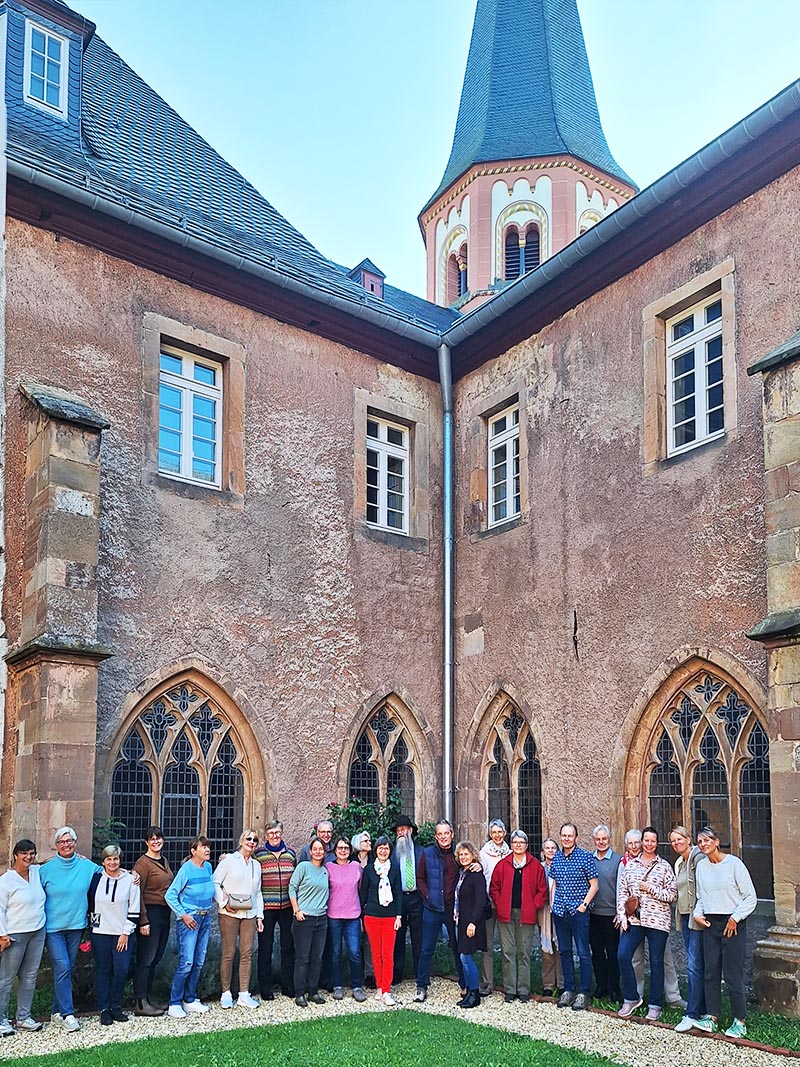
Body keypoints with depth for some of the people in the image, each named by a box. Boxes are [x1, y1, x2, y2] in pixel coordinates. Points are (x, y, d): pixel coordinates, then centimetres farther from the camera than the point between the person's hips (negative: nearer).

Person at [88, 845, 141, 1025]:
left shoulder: (130, 880, -1)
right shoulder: (95, 878, 2)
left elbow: (134, 909, 0)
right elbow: (88, 903, 12)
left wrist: (126, 933, -5)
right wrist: (90, 924, 8)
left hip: (122, 933, -1)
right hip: (100, 932, 1)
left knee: (122, 970, -6)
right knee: (103, 970, 4)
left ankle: (116, 1006, 11)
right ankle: (104, 1009, 13)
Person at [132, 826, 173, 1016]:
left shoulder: (164, 861, 14)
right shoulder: (143, 863, -10)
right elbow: (138, 894, -13)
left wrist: (170, 912, 8)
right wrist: (143, 921, -17)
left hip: (164, 914, 8)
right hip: (150, 913, -8)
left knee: (155, 959, 12)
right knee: (146, 959, -4)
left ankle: (148, 999, 19)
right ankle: (140, 1004, 0)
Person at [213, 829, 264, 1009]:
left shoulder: (256, 865, 16)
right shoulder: (229, 860, 0)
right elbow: (215, 883, -5)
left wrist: (260, 915, 14)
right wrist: (224, 903, -12)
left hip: (249, 914, 5)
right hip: (229, 913, -5)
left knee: (247, 954, 3)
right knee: (228, 953, -2)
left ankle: (244, 994, 9)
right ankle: (226, 994, 8)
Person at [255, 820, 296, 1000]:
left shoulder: (290, 853, 8)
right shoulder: (258, 853, -2)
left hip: (287, 906, 3)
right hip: (266, 906, -3)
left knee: (288, 946, 9)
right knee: (265, 948, 4)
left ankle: (288, 985, 21)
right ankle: (265, 988, 14)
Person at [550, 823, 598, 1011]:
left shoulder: (585, 857, -7)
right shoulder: (556, 858, 8)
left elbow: (594, 885, -6)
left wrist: (584, 905, -12)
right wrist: (553, 904, 7)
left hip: (578, 911, -5)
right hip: (559, 911, 5)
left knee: (583, 953, -1)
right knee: (564, 951, 12)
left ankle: (584, 993, 7)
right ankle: (568, 990, 22)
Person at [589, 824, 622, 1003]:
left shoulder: (618, 860, -4)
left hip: (611, 914, -3)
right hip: (592, 913, 4)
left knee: (612, 952, 4)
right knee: (596, 951, 11)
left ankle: (614, 988, 15)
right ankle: (601, 986, 23)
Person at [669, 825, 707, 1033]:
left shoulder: (698, 858, -12)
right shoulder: (679, 863, 16)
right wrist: (680, 915, 19)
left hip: (697, 917, -9)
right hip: (684, 916, 9)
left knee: (694, 965, -9)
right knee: (694, 964, 12)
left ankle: (692, 1014, -7)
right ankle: (702, 1009, 18)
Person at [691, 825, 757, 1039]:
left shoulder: (733, 863, -8)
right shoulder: (701, 866, 8)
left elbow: (750, 897, -6)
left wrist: (735, 918, -11)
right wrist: (698, 914, 2)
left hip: (733, 924, -5)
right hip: (710, 924, 5)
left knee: (732, 974, -4)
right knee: (711, 972, 4)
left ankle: (740, 1021, 7)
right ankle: (712, 1018, 11)